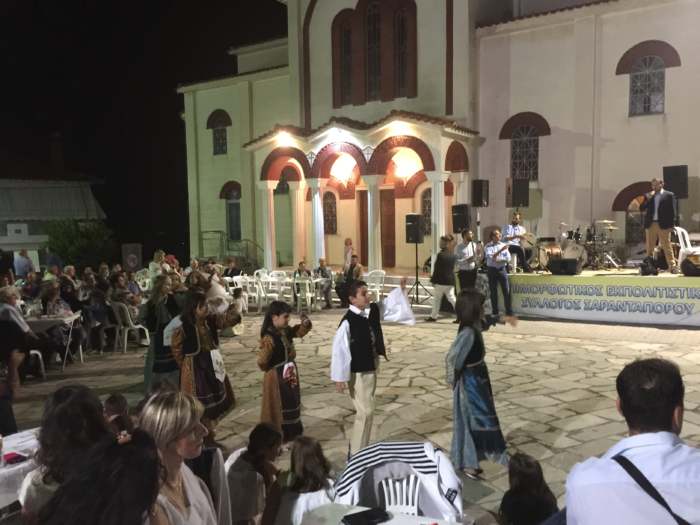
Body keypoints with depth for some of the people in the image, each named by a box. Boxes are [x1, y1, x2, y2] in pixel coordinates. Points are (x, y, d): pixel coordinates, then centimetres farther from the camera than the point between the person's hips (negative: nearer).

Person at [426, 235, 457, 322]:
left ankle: (433, 316, 16)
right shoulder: (453, 255, 7)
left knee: (436, 299, 7)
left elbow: (436, 269, -14)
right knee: (452, 298, 7)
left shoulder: (440, 255, -15)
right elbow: (453, 268, 13)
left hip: (441, 281, -6)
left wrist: (433, 280, -6)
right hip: (451, 281, 6)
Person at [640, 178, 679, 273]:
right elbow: (641, 209, 7)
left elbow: (673, 210, 1)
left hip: (663, 225, -4)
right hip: (650, 225, 4)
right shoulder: (648, 196, 14)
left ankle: (672, 266, -4)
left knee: (667, 246, -5)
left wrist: (672, 223, -7)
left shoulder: (669, 195, 3)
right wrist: (648, 199, -7)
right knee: (649, 247, 5)